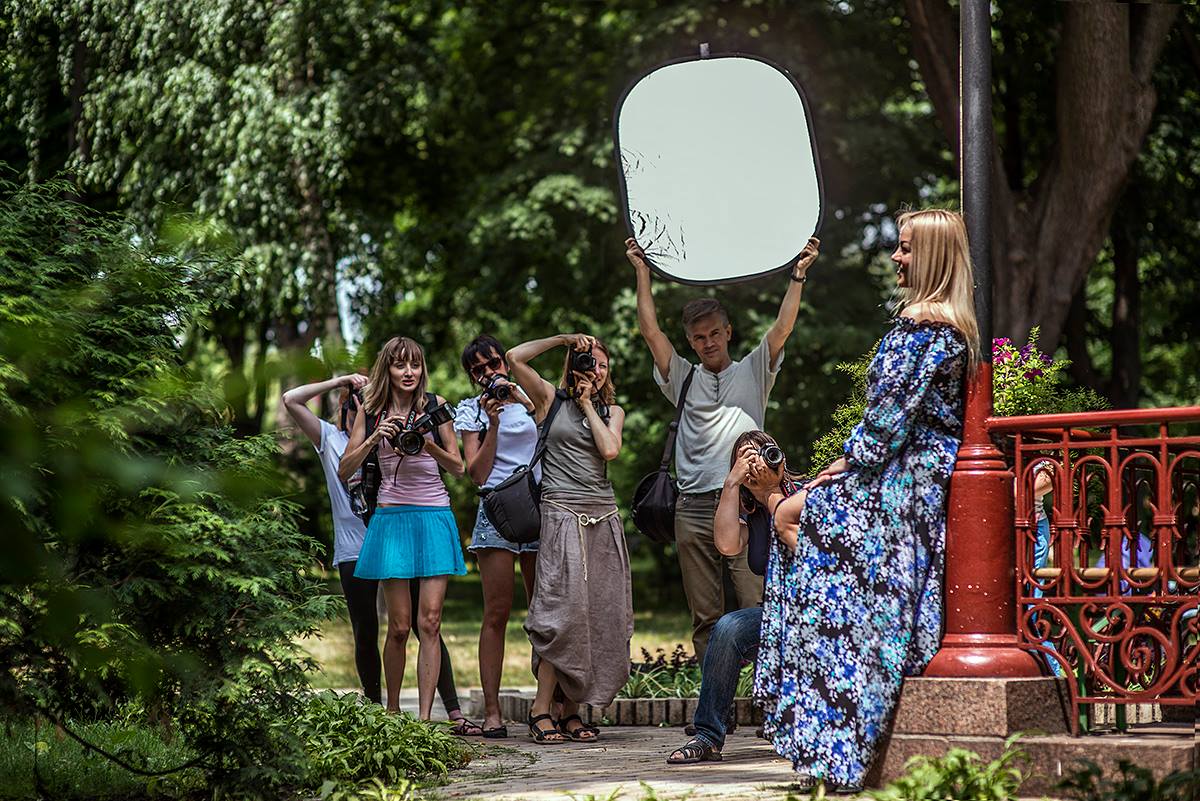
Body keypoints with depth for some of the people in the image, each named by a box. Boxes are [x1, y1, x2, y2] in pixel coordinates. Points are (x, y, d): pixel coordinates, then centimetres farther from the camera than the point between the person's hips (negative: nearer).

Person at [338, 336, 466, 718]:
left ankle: (425, 717, -8)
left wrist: (429, 445, -12)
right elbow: (344, 470, 4)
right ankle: (392, 712, 15)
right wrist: (375, 437, -11)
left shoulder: (435, 405, 6)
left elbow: (458, 467, 6)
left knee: (429, 622, -7)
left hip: (435, 517, 0)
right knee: (399, 626, -2)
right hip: (391, 518, 0)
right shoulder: (371, 411, 7)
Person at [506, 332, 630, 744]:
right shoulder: (551, 399, 8)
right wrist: (563, 338, 0)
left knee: (599, 613, -1)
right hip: (562, 514, -4)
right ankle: (541, 710, -11)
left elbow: (609, 450, -2)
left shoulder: (612, 411, 18)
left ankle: (571, 711, 4)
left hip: (603, 518, 4)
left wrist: (587, 404, 4)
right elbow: (515, 358, -3)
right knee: (563, 608, -14)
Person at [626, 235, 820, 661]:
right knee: (705, 617, 4)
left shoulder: (752, 373, 14)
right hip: (694, 509, 2)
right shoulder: (683, 380, 17)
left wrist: (798, 274, 2)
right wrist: (642, 272, 13)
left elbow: (782, 328, 5)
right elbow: (650, 331, 12)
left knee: (758, 608, -9)